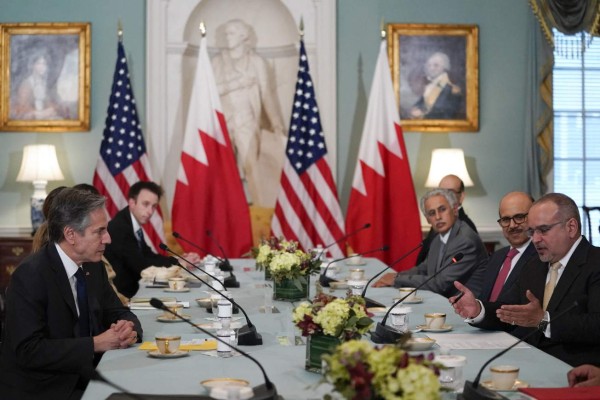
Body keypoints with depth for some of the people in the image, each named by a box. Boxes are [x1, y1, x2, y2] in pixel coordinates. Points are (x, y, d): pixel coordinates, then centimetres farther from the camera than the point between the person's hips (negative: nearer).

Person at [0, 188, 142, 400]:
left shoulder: (93, 266, 5)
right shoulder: (30, 276, -17)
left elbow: (119, 314, 13)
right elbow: (29, 350, -22)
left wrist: (129, 328, -11)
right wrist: (96, 344, -21)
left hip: (84, 381, 7)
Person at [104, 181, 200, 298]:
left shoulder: (135, 225, 8)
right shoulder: (119, 227, -19)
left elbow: (148, 255, 10)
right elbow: (141, 265, -21)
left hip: (130, 287, 9)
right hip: (119, 293, -9)